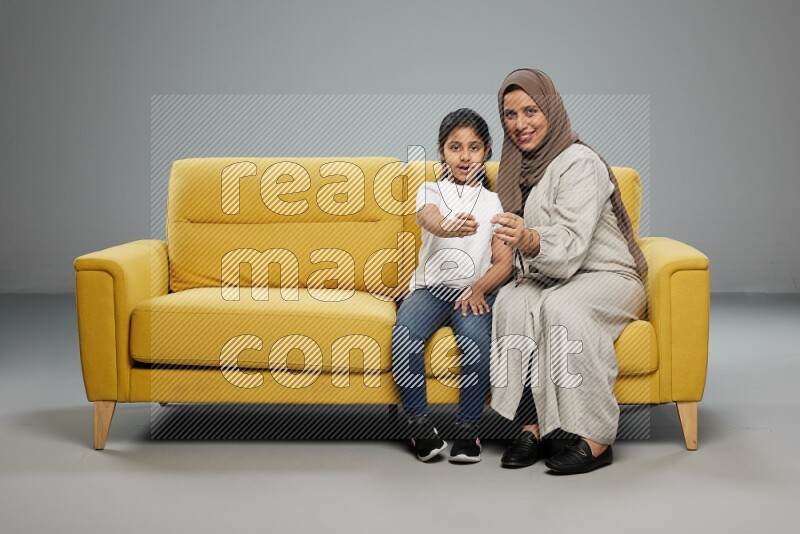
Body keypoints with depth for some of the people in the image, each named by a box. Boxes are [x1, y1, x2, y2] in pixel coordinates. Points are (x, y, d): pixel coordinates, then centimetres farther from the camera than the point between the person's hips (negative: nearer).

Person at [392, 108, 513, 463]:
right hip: (430, 287, 0)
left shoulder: (493, 202, 13)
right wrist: (450, 226, -43)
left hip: (474, 291, 0)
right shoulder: (431, 191, 10)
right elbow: (429, 217, -18)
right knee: (403, 334, -30)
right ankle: (421, 429, -17)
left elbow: (504, 262, 5)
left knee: (475, 337, -33)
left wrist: (478, 288, -15)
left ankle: (468, 432, -19)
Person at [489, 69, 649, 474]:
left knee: (559, 304, -37)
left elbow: (571, 247, -28)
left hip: (609, 277, -6)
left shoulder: (579, 164, -15)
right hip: (546, 279, 6)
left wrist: (530, 242, -47)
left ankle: (596, 439, -31)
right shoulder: (516, 167, 9)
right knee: (511, 300, -28)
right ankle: (532, 425, -27)